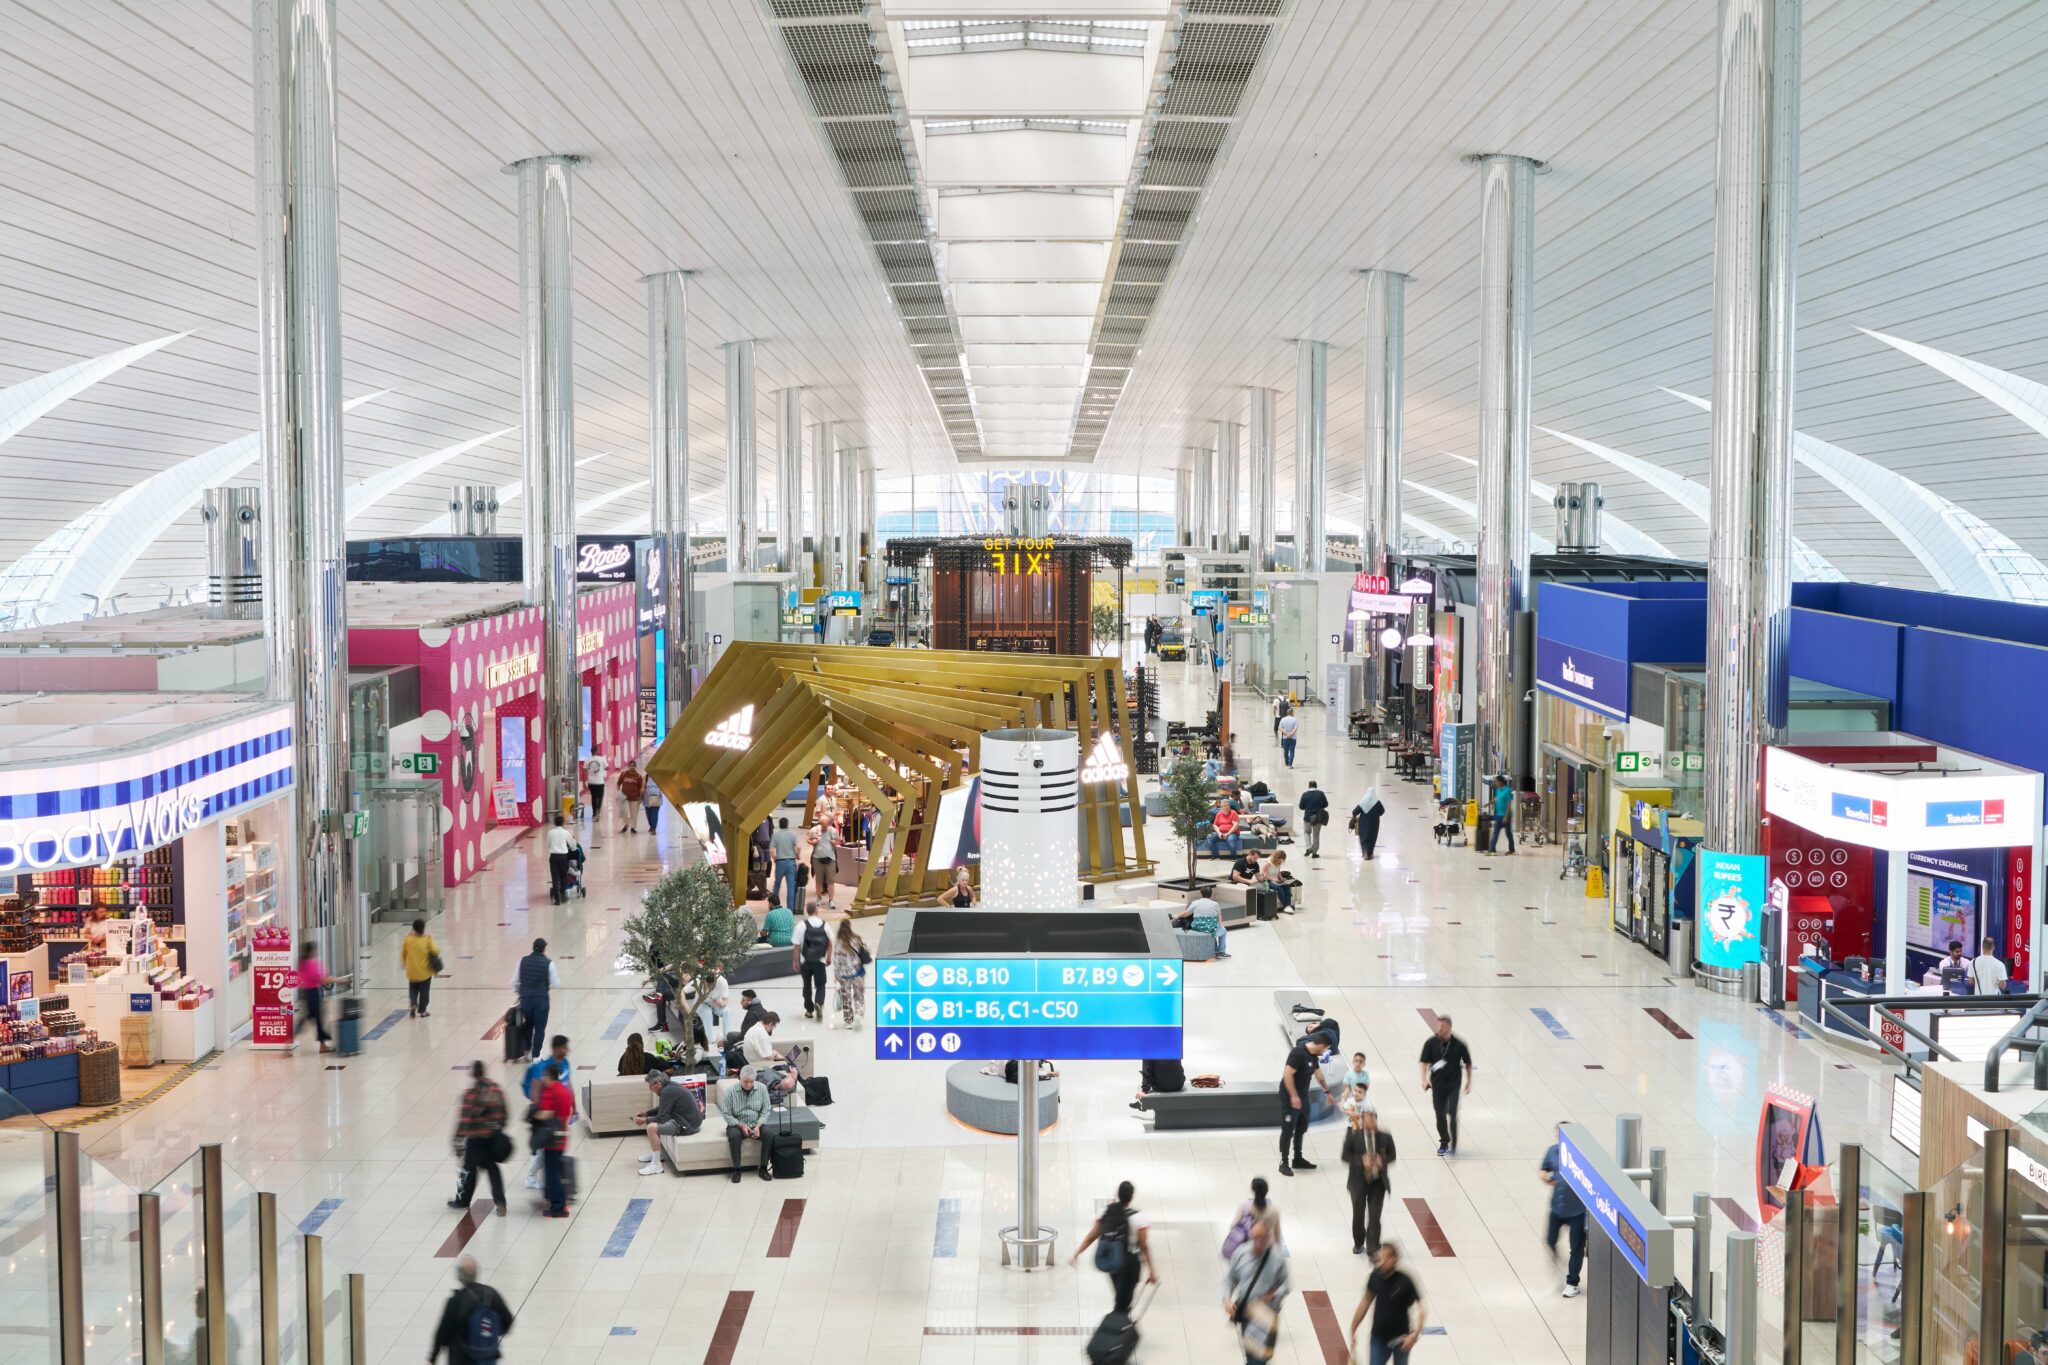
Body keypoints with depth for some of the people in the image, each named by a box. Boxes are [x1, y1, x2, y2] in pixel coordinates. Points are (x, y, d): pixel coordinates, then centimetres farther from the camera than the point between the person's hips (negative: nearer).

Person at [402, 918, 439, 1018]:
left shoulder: (407, 939, -7)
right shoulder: (428, 939, -15)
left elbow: (403, 954, 2)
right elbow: (435, 950, -24)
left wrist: (405, 963, 19)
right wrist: (438, 948, -1)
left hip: (412, 971, 2)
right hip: (425, 972, -2)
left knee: (413, 990, 18)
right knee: (424, 992, 12)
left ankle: (413, 1004, -6)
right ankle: (422, 1011, 17)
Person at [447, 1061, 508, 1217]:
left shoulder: (471, 1093, -17)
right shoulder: (496, 1089, 2)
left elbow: (464, 1119, -18)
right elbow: (502, 1113, 8)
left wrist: (459, 1141, -15)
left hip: (476, 1139, -5)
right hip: (495, 1137, 5)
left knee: (469, 1168, 12)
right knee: (492, 1168, 13)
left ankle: (462, 1200, 28)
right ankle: (500, 1201, 5)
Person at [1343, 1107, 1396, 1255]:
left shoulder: (1384, 1138, -4)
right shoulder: (1353, 1137, -9)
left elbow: (1392, 1155, 5)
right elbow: (1345, 1155, -8)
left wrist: (1383, 1160, -16)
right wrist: (1361, 1161, -22)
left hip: (1378, 1182, 0)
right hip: (1358, 1181, 0)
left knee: (1374, 1216, -3)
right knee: (1358, 1214, 13)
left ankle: (1373, 1248, 4)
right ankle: (1359, 1244, 36)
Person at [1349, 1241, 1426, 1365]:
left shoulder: (1403, 1282, -22)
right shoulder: (1375, 1277, -9)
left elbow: (1420, 1309, -20)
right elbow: (1366, 1300, 6)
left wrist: (1415, 1334, -32)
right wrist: (1353, 1330, 9)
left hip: (1400, 1339, -3)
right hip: (1378, 1337, 3)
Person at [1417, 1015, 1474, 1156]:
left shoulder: (1458, 1044, -9)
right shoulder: (1431, 1042, -7)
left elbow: (1468, 1063, 3)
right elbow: (1425, 1061, 3)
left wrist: (1469, 1082, 5)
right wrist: (1425, 1079, -7)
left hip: (1454, 1084, -2)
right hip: (1437, 1085, 2)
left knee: (1452, 1114, -11)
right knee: (1440, 1116, 8)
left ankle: (1453, 1145, -2)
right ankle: (1444, 1143, 25)